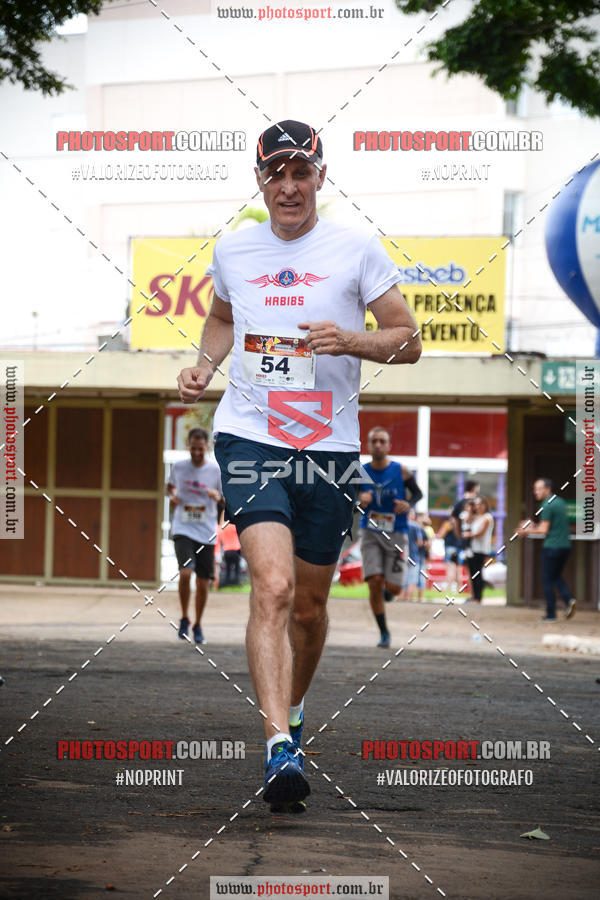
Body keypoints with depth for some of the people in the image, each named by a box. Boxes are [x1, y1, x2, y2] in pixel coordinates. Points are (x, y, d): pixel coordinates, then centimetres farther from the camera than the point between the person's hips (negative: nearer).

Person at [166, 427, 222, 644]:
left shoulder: (216, 470, -1)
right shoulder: (179, 467, 2)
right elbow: (170, 486, 21)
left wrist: (218, 496, -16)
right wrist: (172, 495, -1)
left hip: (207, 534, 1)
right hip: (183, 529, -1)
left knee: (203, 583, 4)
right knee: (185, 573, -22)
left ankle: (198, 625, 24)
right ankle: (184, 619, -2)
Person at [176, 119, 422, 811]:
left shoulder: (355, 249, 0)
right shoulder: (232, 251, 8)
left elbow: (408, 341, 2)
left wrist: (348, 340, -16)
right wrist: (204, 364, 8)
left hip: (329, 447, 1)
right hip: (249, 437, 0)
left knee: (309, 602, 12)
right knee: (273, 585, -21)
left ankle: (292, 707, 41)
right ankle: (280, 747, -29)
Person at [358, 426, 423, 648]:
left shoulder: (401, 471, -5)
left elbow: (417, 493, 8)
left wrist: (408, 503, -14)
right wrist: (360, 500, -18)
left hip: (396, 534, -1)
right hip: (370, 533, 1)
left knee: (393, 588, -6)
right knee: (374, 582, -13)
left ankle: (388, 589, 35)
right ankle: (384, 633, 2)